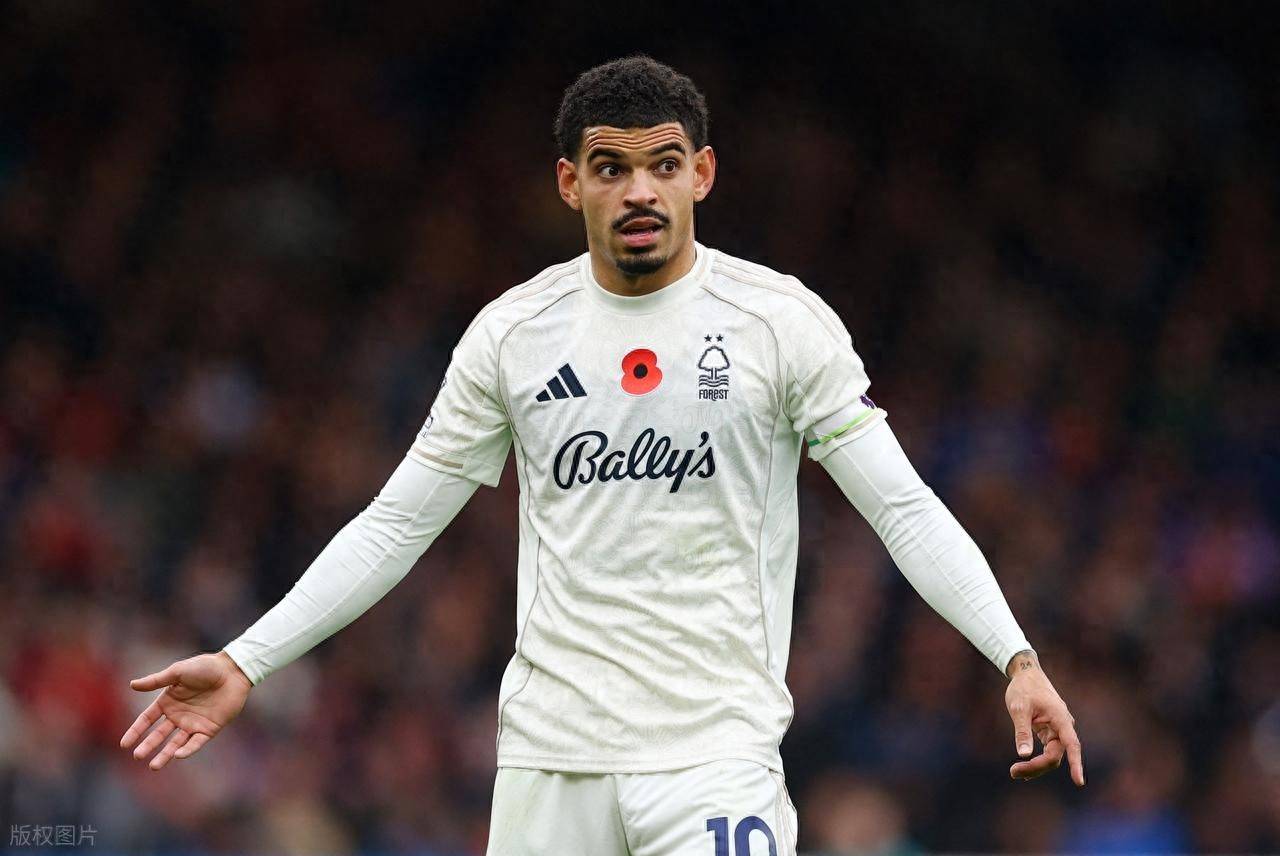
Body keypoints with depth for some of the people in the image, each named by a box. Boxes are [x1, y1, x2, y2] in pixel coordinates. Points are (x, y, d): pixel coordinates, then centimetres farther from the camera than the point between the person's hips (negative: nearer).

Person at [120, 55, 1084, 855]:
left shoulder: (785, 321, -1)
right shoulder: (512, 332, 6)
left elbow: (905, 508, -2)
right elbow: (396, 524, 13)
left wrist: (1018, 658, -15)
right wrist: (246, 662, 7)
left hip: (717, 748, -2)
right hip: (549, 749, 3)